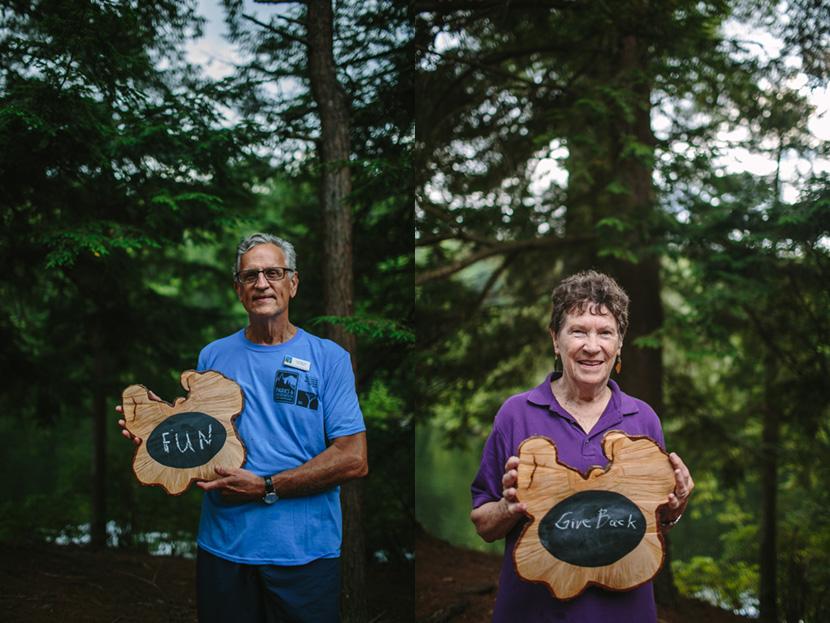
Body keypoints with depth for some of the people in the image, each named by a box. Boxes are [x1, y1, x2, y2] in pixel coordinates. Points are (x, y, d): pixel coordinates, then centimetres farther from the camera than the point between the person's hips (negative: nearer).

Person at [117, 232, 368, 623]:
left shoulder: (328, 357, -1)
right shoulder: (213, 356, 10)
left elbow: (354, 461, -9)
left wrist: (266, 488, -13)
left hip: (304, 553, -2)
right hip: (223, 547, 3)